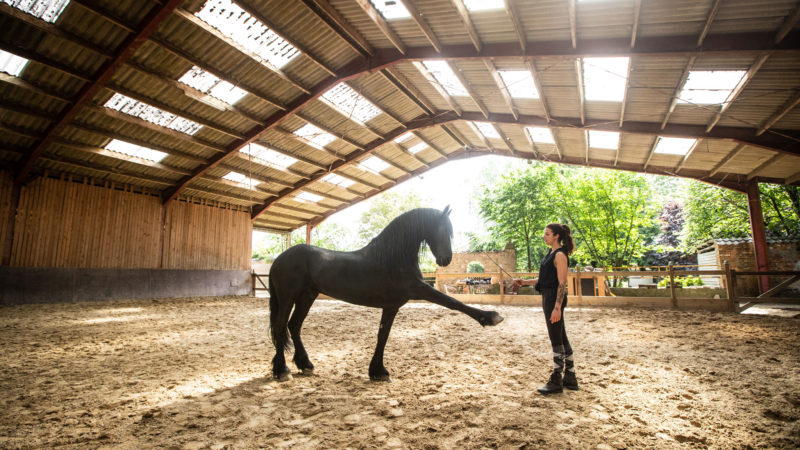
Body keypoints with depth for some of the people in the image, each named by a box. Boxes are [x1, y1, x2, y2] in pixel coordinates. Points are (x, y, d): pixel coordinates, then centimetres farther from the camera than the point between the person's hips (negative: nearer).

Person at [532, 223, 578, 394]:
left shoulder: (560, 255, -15)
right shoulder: (551, 253, 13)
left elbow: (562, 283, -19)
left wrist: (557, 307, -23)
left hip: (555, 298, -10)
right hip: (548, 297, 10)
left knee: (556, 340, -1)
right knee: (561, 338, 16)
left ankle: (556, 382, 9)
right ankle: (570, 378, 27)